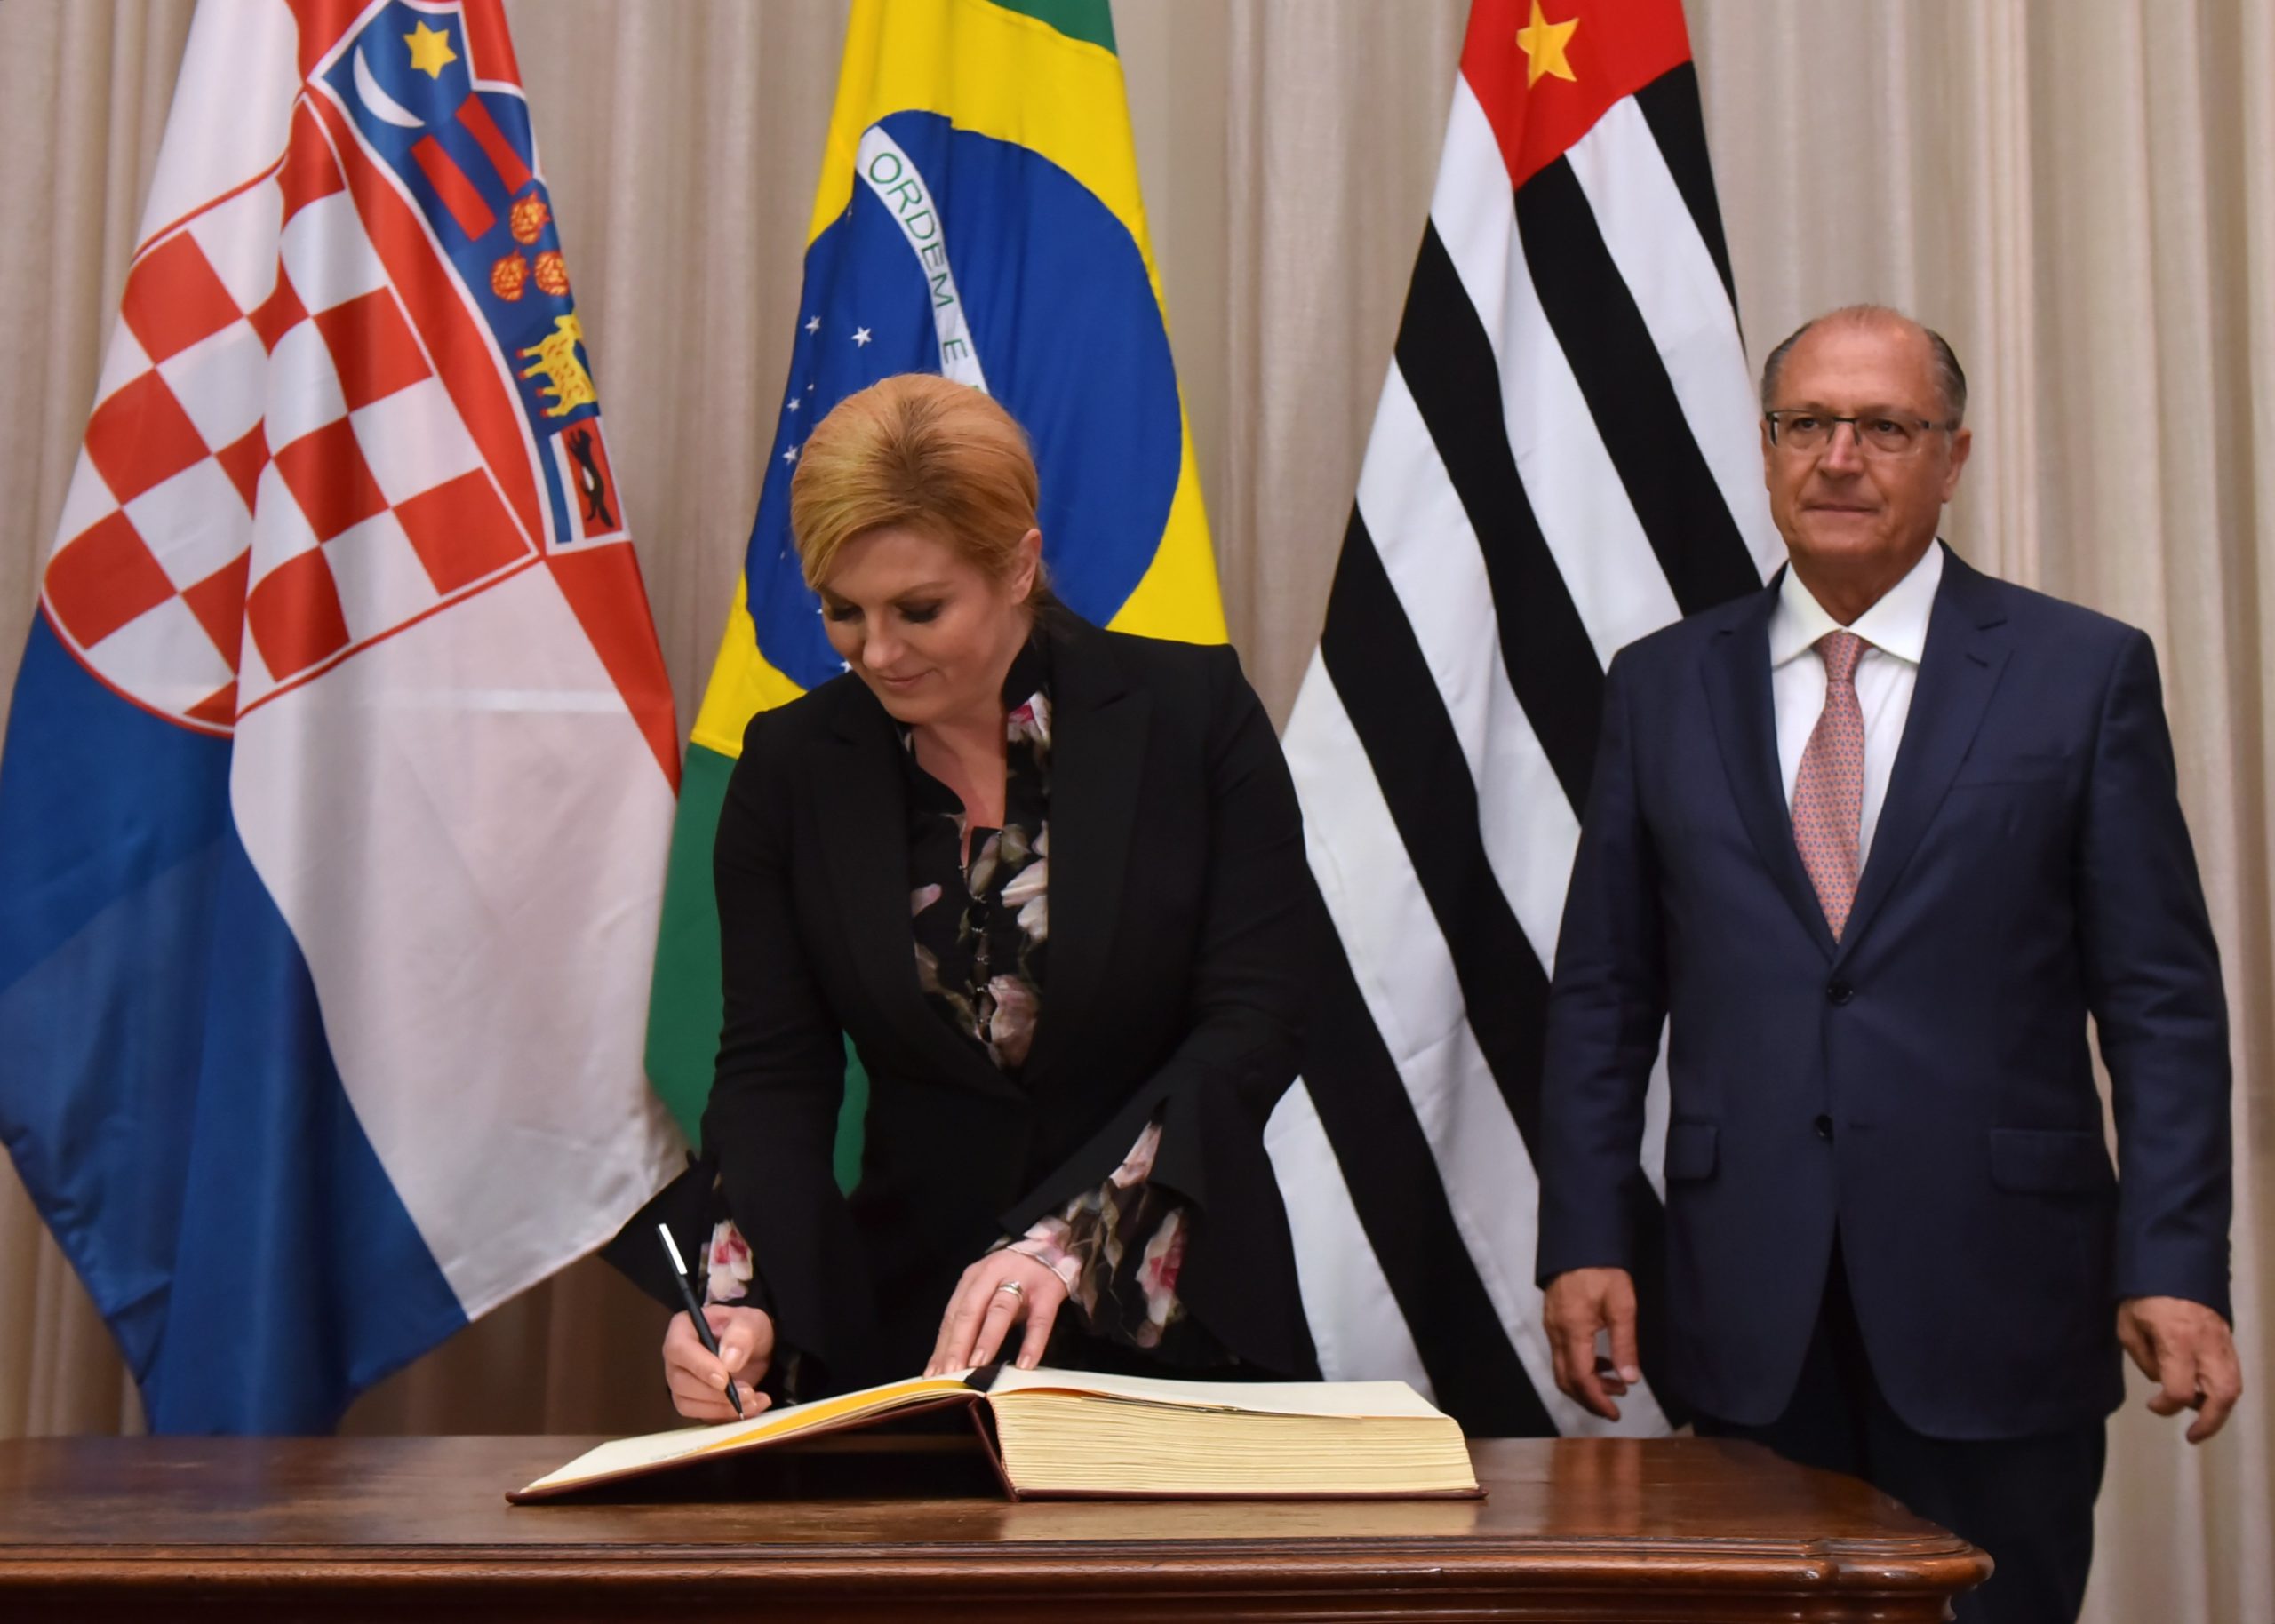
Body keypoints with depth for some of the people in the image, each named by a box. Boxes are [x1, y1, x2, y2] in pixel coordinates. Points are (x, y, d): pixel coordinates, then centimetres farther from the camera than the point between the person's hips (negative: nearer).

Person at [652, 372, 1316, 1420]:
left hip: (1171, 1321, -2)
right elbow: (772, 1067, 3)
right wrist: (740, 1301, -14)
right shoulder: (791, 765, 5)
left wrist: (1063, 1240, -17)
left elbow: (1253, 1025, -6)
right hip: (901, 1324, 2)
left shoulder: (1193, 713, -2)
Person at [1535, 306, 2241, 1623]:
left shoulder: (2084, 671, 2)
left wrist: (2175, 1267, -8)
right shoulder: (1664, 685, 8)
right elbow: (1603, 995, 8)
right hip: (1750, 1311, 2)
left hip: (1996, 1302, -1)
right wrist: (1585, 1239, 1)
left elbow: (2163, 1000, 0)